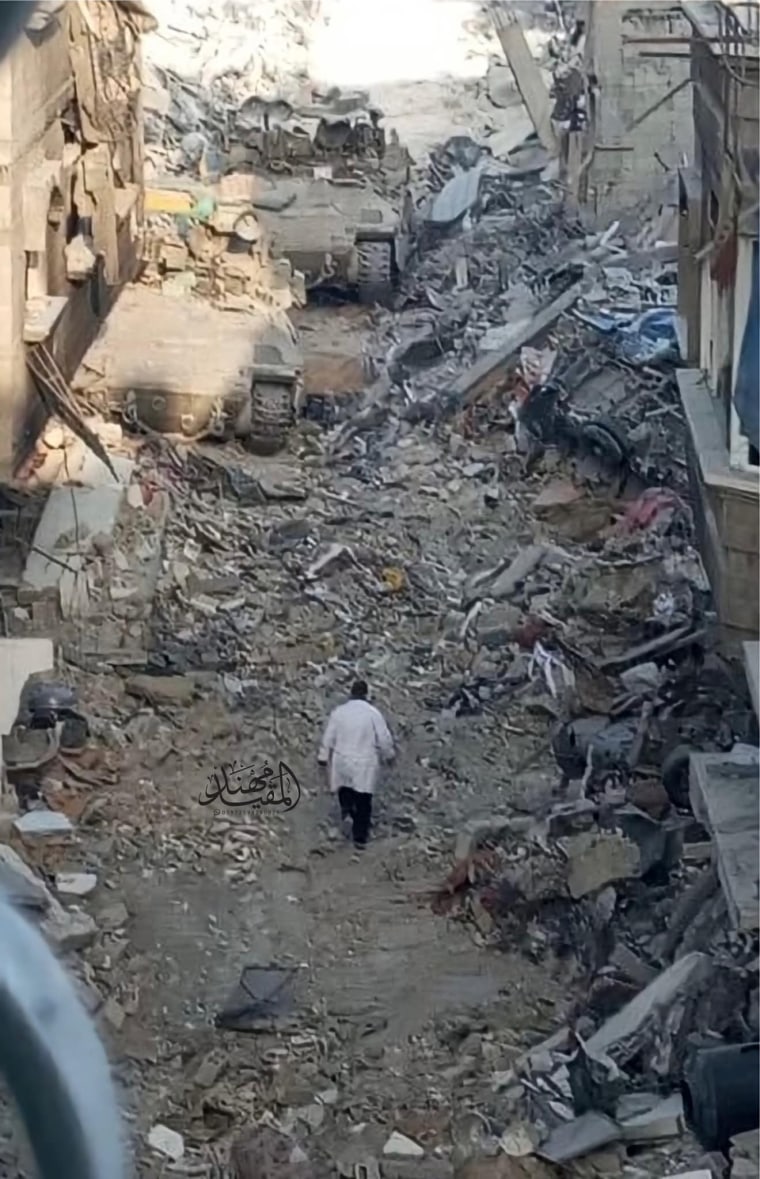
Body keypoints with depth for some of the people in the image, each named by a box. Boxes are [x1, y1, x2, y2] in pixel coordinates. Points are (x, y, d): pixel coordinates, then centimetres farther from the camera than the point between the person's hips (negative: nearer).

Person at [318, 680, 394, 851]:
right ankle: (360, 838, 12)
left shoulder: (338, 712, -6)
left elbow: (329, 737, 1)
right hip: (366, 764, -1)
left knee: (345, 788, 30)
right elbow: (384, 738, -7)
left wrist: (323, 757, 13)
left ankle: (346, 811, 4)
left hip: (342, 761, 2)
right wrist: (389, 754, 11)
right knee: (363, 801, 8)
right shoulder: (373, 713, -12)